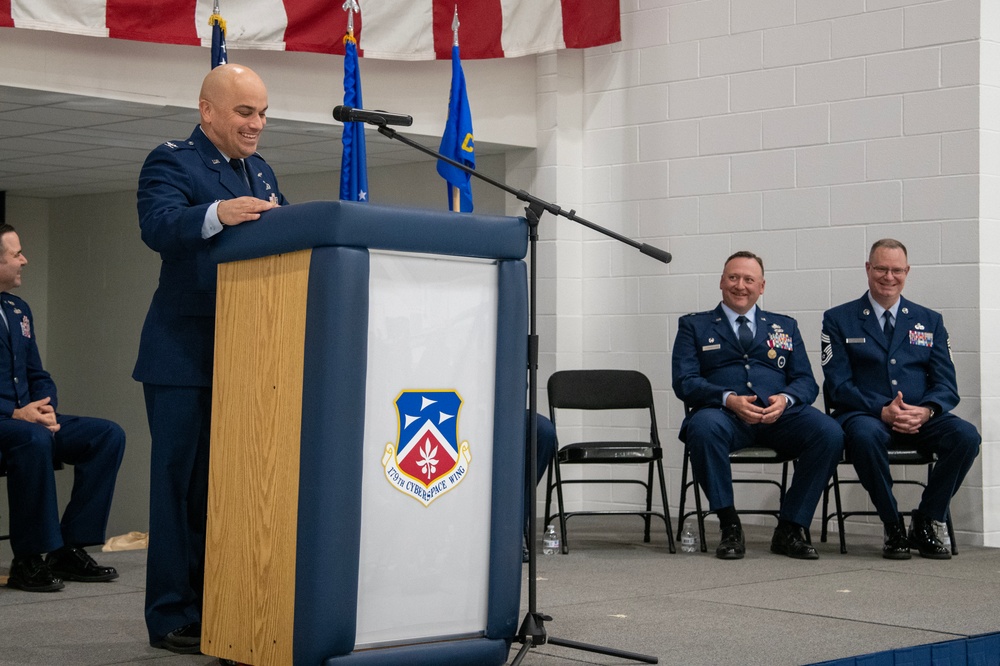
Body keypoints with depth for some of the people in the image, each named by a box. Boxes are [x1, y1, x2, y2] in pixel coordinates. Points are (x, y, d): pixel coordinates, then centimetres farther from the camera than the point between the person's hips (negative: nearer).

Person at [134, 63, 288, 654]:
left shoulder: (259, 171, 18)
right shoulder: (171, 162, -5)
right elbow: (158, 227, -24)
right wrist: (218, 214, -42)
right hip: (186, 356, -7)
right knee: (183, 482, -2)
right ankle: (174, 617, 6)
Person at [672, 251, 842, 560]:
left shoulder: (785, 326, 25)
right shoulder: (694, 326, 17)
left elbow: (806, 381, 15)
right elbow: (684, 382, 3)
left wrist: (785, 398, -10)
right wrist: (729, 399, -16)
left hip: (778, 415, 2)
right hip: (723, 414, -2)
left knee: (830, 432, -27)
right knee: (704, 427, -39)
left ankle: (791, 528, -14)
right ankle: (729, 527, -22)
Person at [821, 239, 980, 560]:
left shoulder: (929, 321, 17)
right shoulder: (839, 320, 8)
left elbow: (946, 384, 8)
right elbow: (838, 385, -2)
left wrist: (926, 411, -15)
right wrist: (882, 411, -18)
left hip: (920, 420, 3)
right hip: (865, 416, -3)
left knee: (966, 435, -28)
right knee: (865, 435, -39)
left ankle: (924, 523, -9)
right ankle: (893, 527, -18)